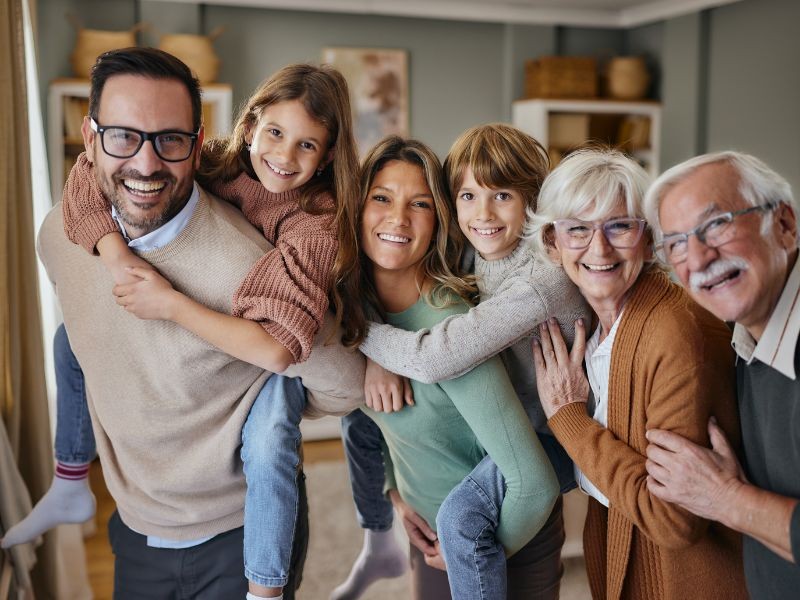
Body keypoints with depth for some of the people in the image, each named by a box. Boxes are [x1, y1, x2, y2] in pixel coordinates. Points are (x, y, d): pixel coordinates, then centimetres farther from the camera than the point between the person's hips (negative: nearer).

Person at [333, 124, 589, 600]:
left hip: (550, 436, -7)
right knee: (359, 410, 3)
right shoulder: (467, 255, -8)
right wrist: (376, 357, -20)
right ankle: (376, 547, 22)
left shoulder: (545, 278, -32)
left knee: (461, 513, -31)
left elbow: (436, 358, -38)